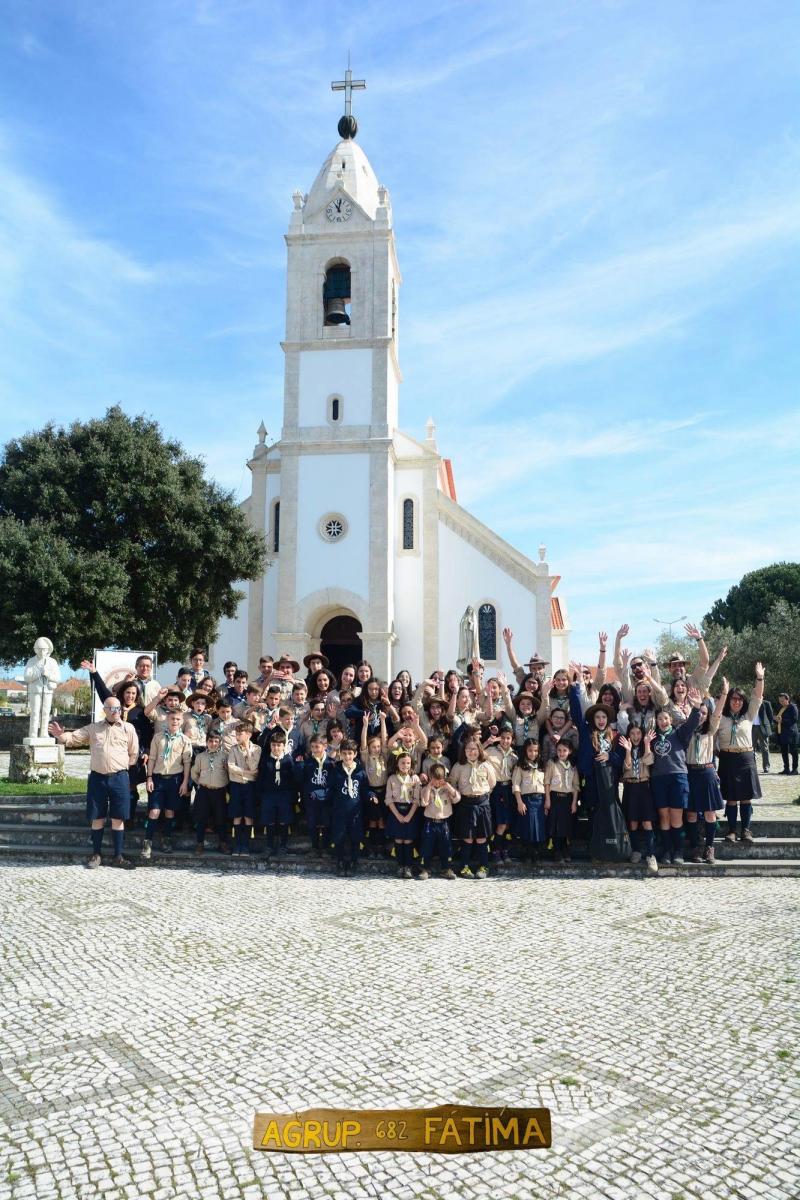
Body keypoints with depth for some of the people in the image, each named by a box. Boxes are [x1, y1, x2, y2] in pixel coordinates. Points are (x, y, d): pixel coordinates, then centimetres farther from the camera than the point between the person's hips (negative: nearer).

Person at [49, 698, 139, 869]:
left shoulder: (128, 728, 3)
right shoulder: (93, 728, 9)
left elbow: (133, 754, 7)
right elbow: (73, 738, 2)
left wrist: (122, 765, 0)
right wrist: (61, 735, -17)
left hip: (119, 778, -1)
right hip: (97, 777, 2)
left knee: (118, 818, 2)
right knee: (97, 818, 7)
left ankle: (118, 856, 11)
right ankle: (96, 855, 19)